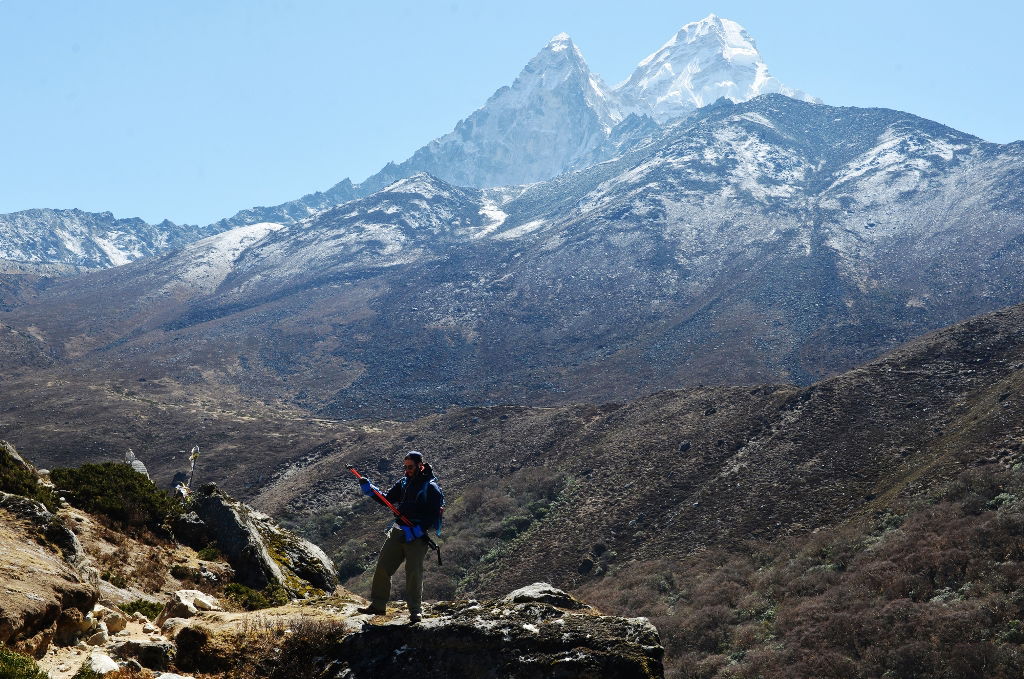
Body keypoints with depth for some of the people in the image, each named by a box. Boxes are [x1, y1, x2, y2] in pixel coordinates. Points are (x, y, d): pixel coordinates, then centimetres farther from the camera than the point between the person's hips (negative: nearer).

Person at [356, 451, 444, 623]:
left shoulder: (431, 488, -8)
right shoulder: (404, 482, 12)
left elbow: (434, 516, -14)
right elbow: (387, 499, 14)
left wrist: (416, 530, -23)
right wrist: (370, 490, -2)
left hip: (417, 536, -6)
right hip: (397, 531, 6)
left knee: (414, 573, -5)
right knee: (383, 566, 2)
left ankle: (415, 610, 6)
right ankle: (378, 605, 10)